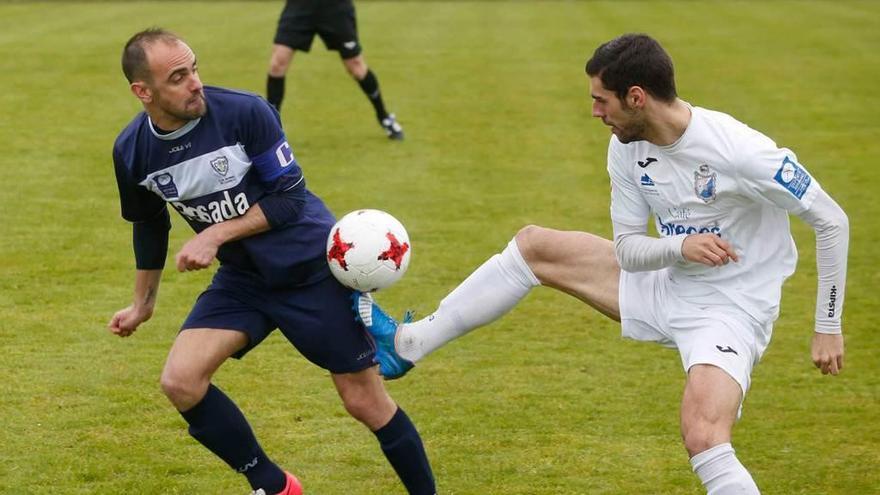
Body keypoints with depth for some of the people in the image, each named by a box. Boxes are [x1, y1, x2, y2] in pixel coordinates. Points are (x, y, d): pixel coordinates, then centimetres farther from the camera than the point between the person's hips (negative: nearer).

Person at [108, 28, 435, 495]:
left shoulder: (244, 112, -22)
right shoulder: (131, 152, -8)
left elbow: (290, 196, -14)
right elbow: (149, 227, 11)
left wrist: (216, 234, -23)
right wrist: (142, 303, 21)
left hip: (311, 267, -4)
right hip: (242, 277, 4)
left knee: (364, 401, -3)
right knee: (180, 382, -15)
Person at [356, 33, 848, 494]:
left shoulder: (739, 152, -27)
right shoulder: (628, 148, -6)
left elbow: (833, 222, -20)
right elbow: (627, 250, -1)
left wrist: (828, 327, -17)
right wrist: (681, 246, -24)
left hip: (729, 314, -8)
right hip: (668, 286, 8)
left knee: (704, 439, -33)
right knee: (533, 246, 8)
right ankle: (406, 345, 16)